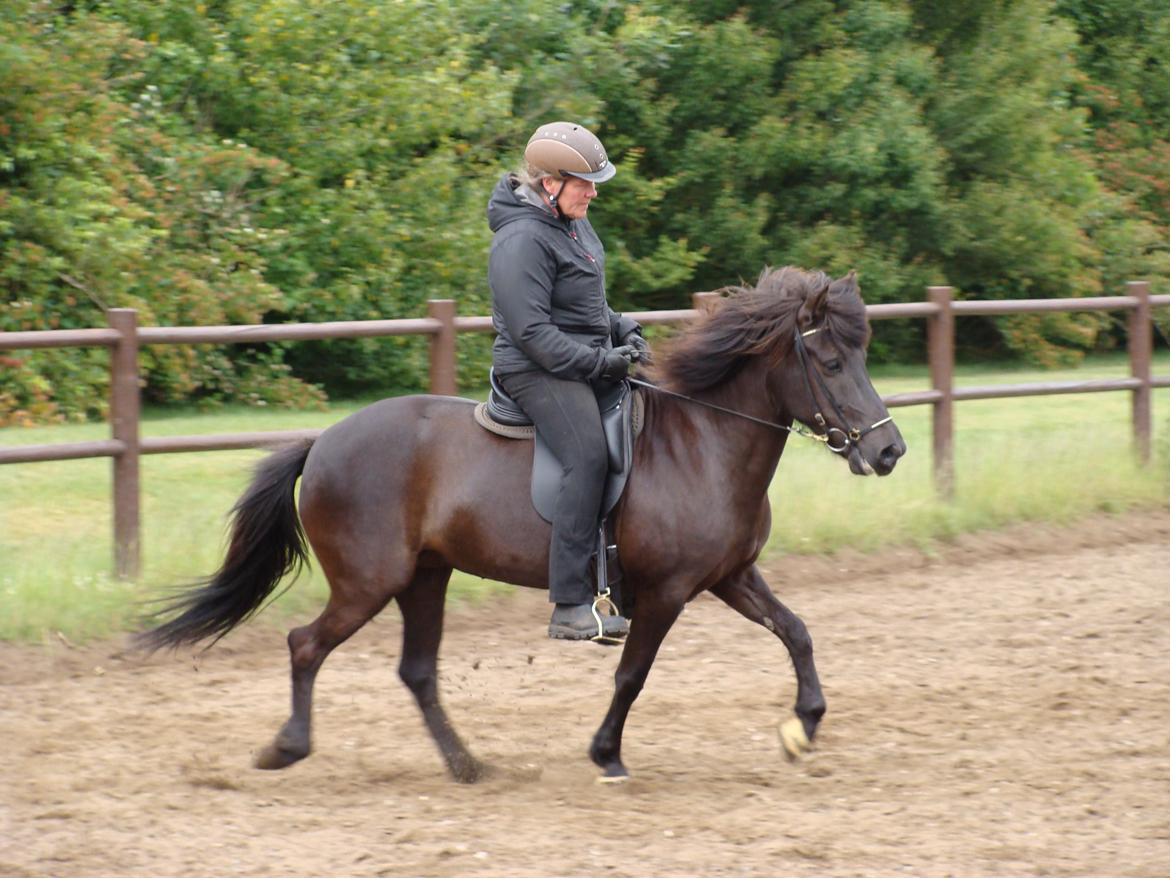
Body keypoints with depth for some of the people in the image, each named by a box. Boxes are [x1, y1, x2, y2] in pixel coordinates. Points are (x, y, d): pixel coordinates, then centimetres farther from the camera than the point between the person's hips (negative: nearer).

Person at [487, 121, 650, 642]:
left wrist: (623, 331, 8)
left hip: (585, 364, 10)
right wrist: (600, 362, -20)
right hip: (537, 371, -10)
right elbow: (532, 332, -21)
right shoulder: (522, 241, -17)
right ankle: (570, 607, -29)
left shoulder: (574, 224, 14)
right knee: (589, 455, -25)